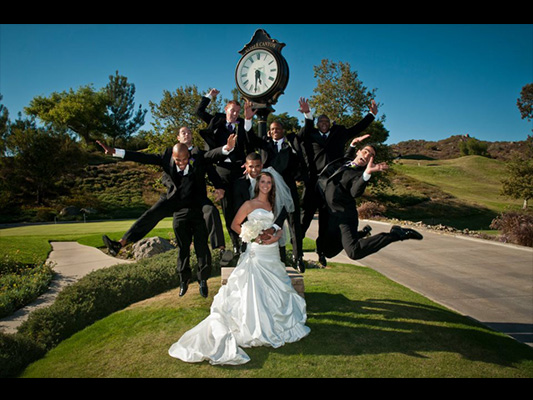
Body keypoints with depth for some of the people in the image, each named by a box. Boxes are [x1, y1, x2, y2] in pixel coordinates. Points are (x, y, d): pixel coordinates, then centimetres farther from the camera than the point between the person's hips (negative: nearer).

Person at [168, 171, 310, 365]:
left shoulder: (272, 205, 12)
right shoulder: (249, 204, -5)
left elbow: (279, 227, 14)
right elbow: (235, 225, -2)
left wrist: (275, 236, -6)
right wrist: (252, 236, -10)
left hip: (273, 251, 7)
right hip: (257, 252, -6)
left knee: (274, 289, 15)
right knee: (255, 289, -4)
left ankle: (274, 323, 32)